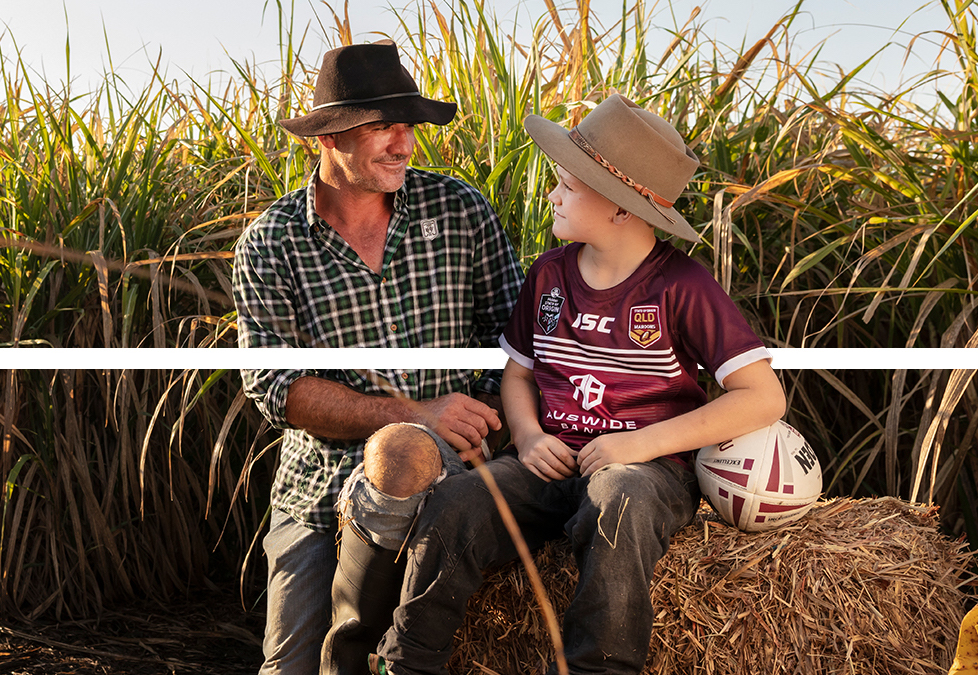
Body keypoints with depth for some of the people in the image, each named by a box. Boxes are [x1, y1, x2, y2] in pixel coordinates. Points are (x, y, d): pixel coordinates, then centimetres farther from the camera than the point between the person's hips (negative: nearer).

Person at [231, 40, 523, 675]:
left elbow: (512, 329, 6)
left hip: (446, 461, -1)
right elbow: (275, 387, -8)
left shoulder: (462, 210, 2)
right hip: (318, 481, 1)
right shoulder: (268, 245, -1)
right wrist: (413, 413, -19)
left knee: (398, 454, -36)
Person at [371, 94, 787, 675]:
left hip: (648, 468, -4)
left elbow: (764, 398, -10)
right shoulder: (550, 274, 11)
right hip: (551, 463, 4)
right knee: (454, 506, -24)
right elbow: (518, 371, 22)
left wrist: (644, 441, -14)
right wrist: (528, 435, -1)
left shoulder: (681, 286, -6)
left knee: (615, 505, -40)